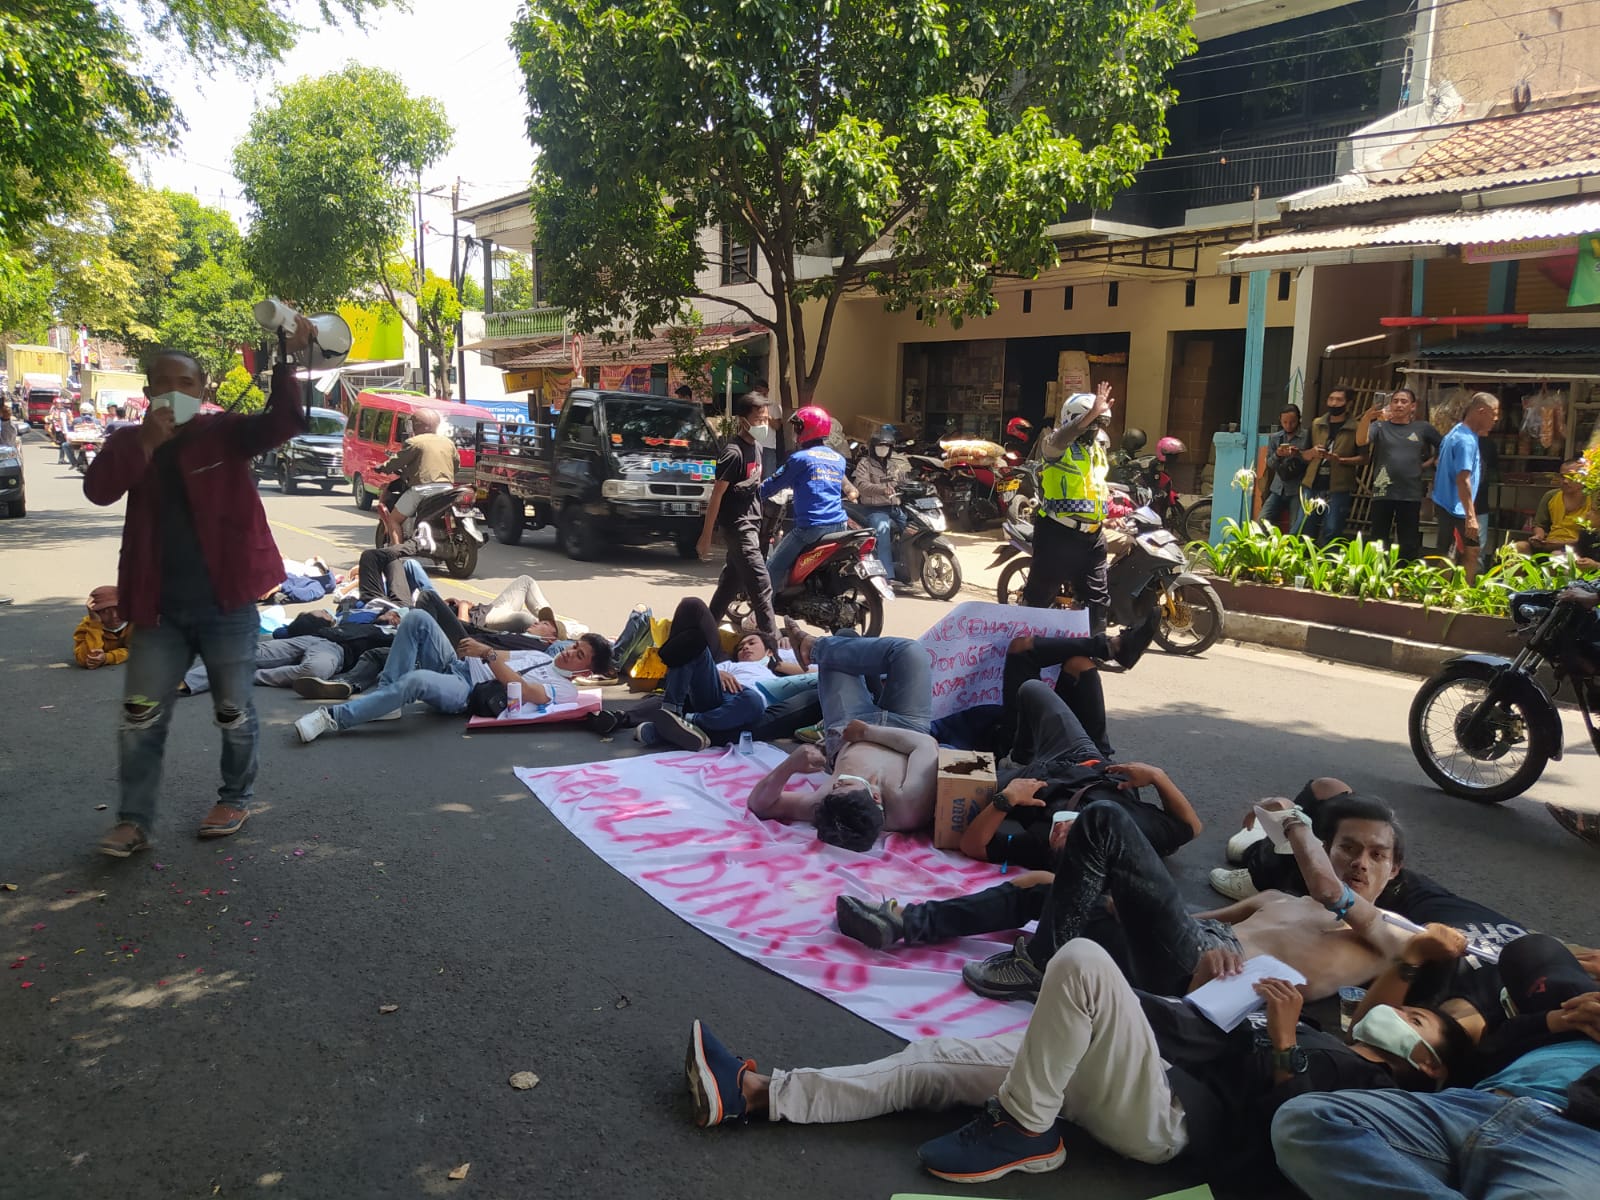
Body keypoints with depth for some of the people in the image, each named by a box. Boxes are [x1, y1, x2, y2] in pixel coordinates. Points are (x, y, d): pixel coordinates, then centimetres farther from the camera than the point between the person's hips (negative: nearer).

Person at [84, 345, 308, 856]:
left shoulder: (224, 432, -2)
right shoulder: (130, 442, 6)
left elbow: (284, 422, -20)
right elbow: (97, 489, -11)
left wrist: (285, 361, -36)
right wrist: (148, 442, -22)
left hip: (226, 604, -3)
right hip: (159, 609, 3)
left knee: (233, 711, 9)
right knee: (140, 717, 4)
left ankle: (235, 798, 29)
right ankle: (134, 821, 14)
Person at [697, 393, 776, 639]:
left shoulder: (758, 447, 9)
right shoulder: (734, 452, -17)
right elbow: (717, 495, -16)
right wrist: (706, 536, -15)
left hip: (752, 523, 9)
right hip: (737, 526, -9)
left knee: (732, 581, 16)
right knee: (761, 585, -10)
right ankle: (771, 641, -7)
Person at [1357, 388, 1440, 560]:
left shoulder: (1423, 428, 9)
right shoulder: (1380, 426, 4)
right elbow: (1361, 441, -16)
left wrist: (1428, 463, 7)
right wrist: (1366, 418, -32)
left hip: (1411, 495, 2)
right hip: (1383, 493, -2)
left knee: (1409, 544, 7)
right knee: (1377, 542, 0)